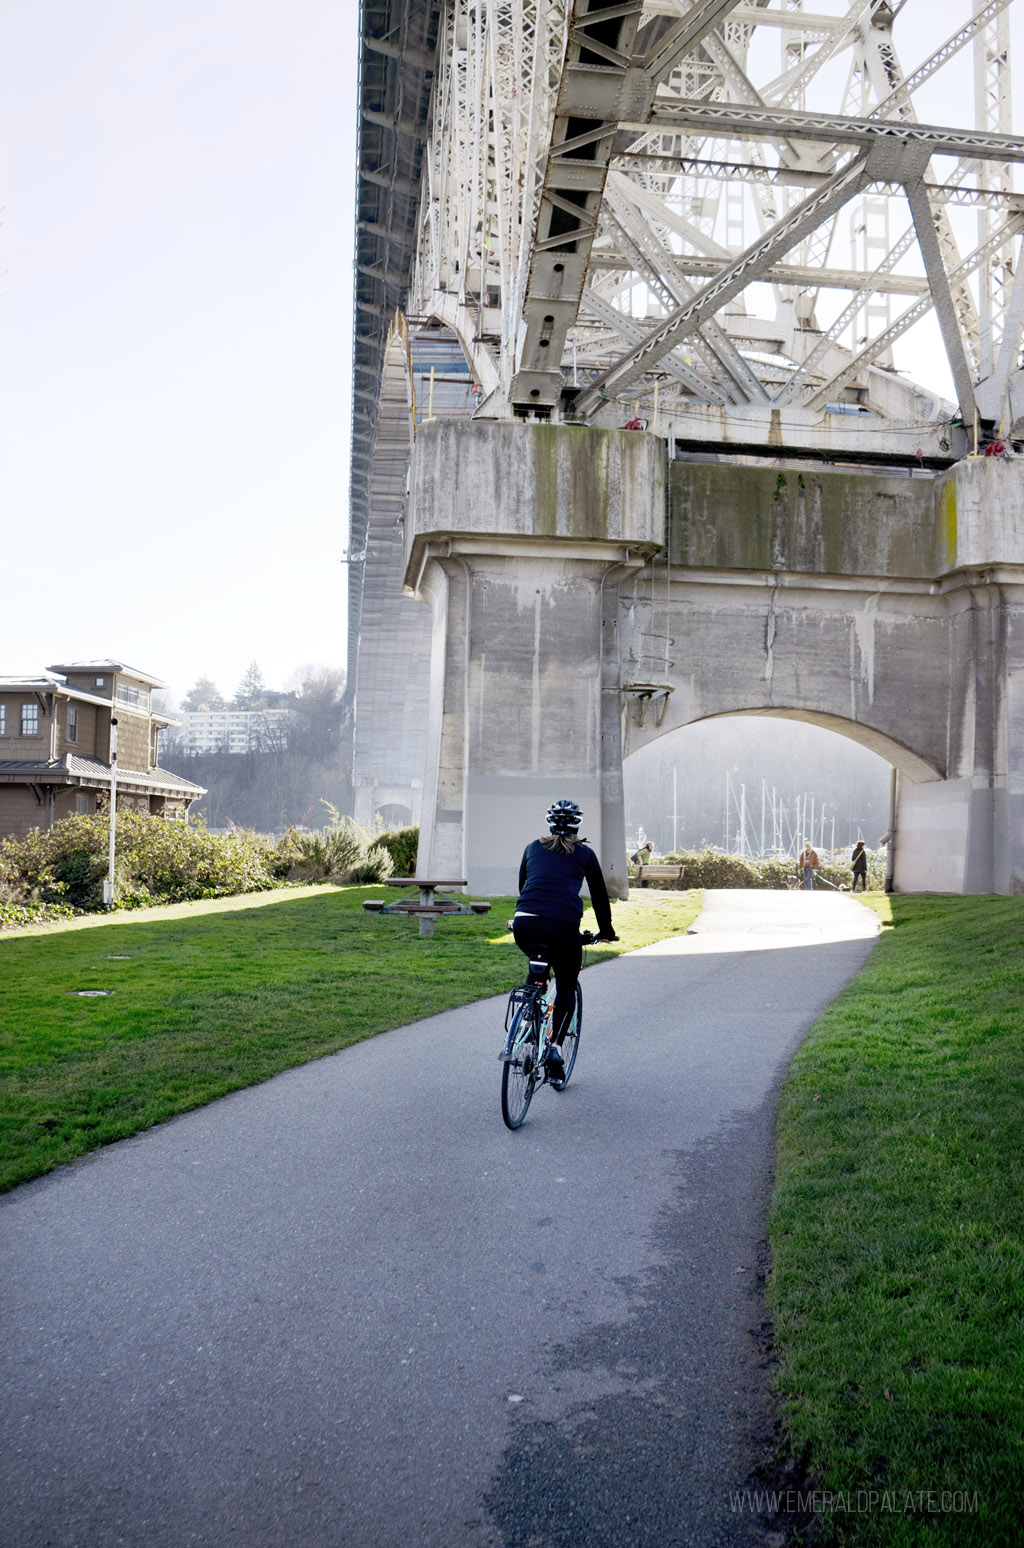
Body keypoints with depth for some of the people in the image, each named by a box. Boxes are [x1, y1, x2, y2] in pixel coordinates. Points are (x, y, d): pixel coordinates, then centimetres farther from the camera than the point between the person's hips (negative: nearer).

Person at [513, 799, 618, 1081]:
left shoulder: (533, 848, 22)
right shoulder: (584, 853, 16)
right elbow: (599, 895, 23)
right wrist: (605, 931, 35)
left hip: (524, 926, 3)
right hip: (562, 927, -2)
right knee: (566, 987, 17)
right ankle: (555, 1045, -1)